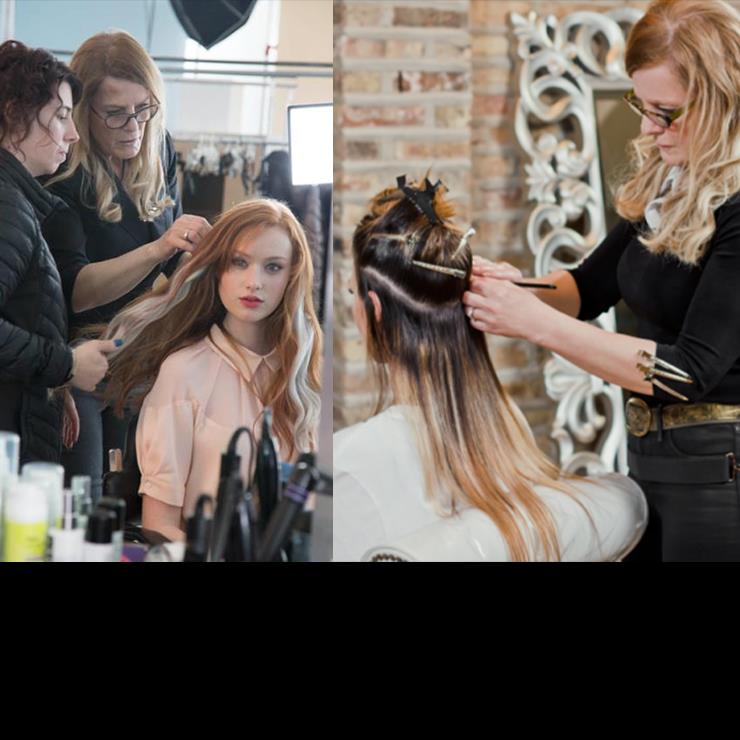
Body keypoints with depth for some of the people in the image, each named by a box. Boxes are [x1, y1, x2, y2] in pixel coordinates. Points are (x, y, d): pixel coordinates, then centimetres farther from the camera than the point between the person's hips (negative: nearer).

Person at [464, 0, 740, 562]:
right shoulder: (662, 184, 4)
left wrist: (535, 322, -25)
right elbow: (590, 287, 16)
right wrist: (516, 288, -6)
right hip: (649, 454, 8)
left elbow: (691, 370, -23)